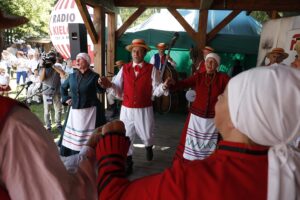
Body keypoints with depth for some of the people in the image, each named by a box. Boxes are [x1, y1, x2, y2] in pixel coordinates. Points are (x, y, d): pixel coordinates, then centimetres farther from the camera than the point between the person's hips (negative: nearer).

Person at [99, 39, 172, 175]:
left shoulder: (152, 69, -4)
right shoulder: (124, 69, 3)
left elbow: (156, 90, -9)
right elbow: (119, 89, -3)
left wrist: (164, 86, -30)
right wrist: (109, 84, -22)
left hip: (145, 110, -2)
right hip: (126, 110, 2)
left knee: (147, 135, 16)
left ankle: (148, 148, 53)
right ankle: (128, 162, 33)